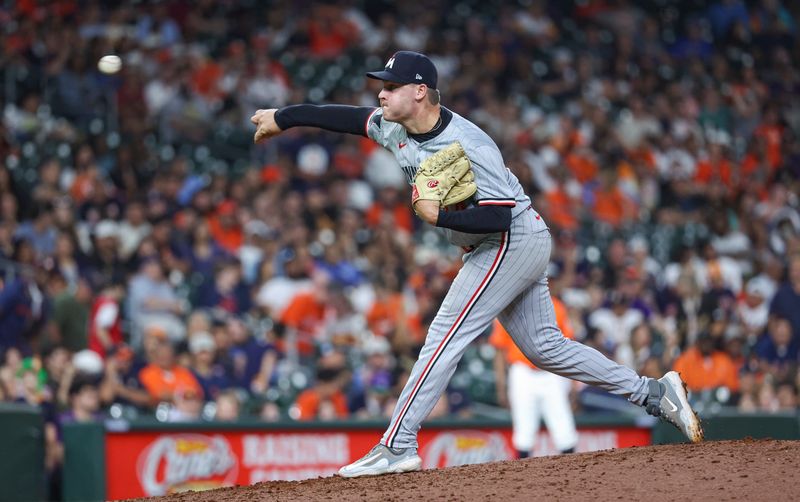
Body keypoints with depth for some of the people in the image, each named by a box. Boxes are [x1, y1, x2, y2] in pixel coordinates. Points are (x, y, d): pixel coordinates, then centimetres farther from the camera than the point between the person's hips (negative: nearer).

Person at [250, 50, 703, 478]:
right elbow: (345, 117, 13)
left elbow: (499, 217, -29)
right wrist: (282, 118, 18)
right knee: (544, 345, 11)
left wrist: (438, 216, -28)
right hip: (515, 248, 10)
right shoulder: (395, 129, -1)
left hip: (512, 242, -10)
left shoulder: (467, 146, -26)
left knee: (445, 337, -13)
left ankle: (397, 449, -13)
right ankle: (654, 393, 14)